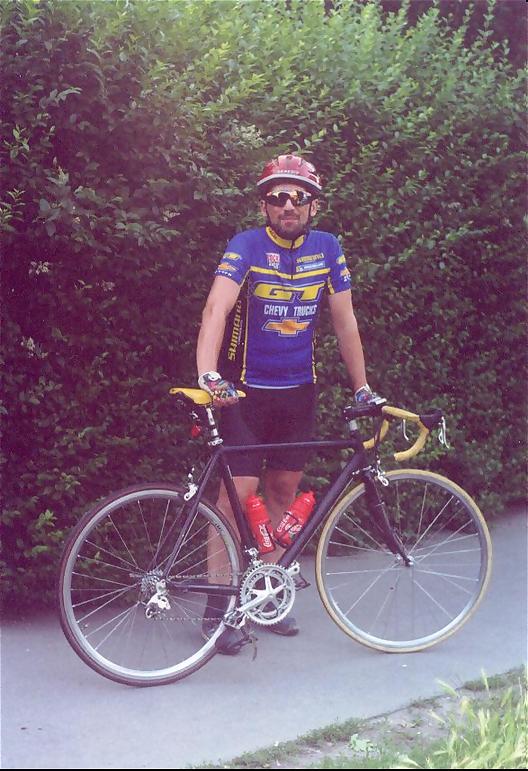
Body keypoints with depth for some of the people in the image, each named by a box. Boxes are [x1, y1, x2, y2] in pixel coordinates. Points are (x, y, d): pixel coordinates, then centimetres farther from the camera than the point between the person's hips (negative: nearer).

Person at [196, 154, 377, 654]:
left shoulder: (327, 248, -1)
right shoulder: (247, 245, -13)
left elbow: (344, 321, 5)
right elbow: (217, 308, -27)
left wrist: (362, 388, 7)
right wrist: (208, 374, -42)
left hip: (298, 390, 4)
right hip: (246, 389, -4)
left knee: (283, 491, 10)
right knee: (240, 491, -9)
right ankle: (217, 605, 0)